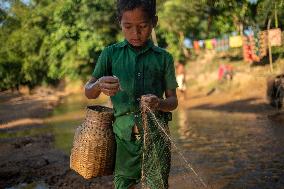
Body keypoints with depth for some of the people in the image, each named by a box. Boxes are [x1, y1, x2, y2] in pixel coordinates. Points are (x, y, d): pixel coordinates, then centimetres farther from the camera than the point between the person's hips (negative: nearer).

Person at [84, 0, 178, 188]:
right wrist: (99, 85, -23)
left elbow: (173, 101, 4)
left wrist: (159, 104, -20)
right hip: (123, 135, 1)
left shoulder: (164, 58, 1)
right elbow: (88, 92, 1)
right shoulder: (111, 53, 2)